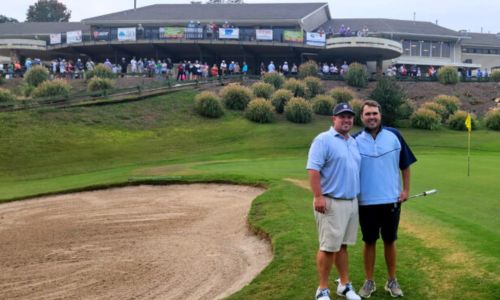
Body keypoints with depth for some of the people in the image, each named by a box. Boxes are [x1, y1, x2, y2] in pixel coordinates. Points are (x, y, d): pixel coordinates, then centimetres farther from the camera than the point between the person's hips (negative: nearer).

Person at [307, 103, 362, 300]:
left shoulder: (354, 142, 15)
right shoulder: (323, 139, -10)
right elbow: (313, 169, -17)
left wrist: (358, 195, 20)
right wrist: (318, 197, -22)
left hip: (352, 202, 7)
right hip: (331, 202, -7)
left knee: (342, 245, 15)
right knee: (328, 247, -3)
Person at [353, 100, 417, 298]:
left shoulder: (394, 136, -3)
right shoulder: (356, 140, -4)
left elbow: (405, 164, 5)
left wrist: (406, 189, 0)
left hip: (391, 199, 1)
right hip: (366, 202, 0)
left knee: (390, 241, 12)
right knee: (369, 242, 10)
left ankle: (392, 281, 26)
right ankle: (369, 282, 23)